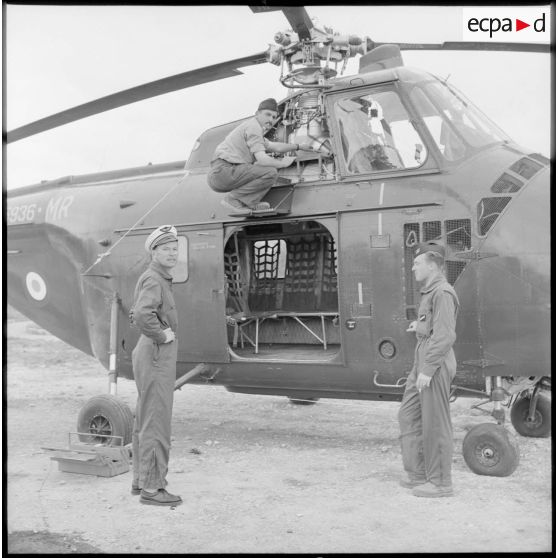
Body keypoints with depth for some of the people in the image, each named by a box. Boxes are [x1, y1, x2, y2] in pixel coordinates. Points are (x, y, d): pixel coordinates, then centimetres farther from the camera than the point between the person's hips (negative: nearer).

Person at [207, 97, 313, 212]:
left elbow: (275, 147, 38)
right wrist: (281, 163, -3)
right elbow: (261, 159, -19)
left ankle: (250, 202, 8)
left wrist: (298, 146, 42)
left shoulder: (250, 126, 25)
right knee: (270, 172, -20)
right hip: (223, 172, -11)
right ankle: (233, 199, -12)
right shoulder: (254, 126, -9)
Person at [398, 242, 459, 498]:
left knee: (435, 423, -2)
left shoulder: (442, 292, -16)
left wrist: (428, 370, -24)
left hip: (436, 362, -10)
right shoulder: (430, 291, 15)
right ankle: (418, 472, 23)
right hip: (422, 361, 10)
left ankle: (440, 482, 8)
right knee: (409, 416, 14)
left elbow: (445, 335, -23)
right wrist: (420, 325, 16)